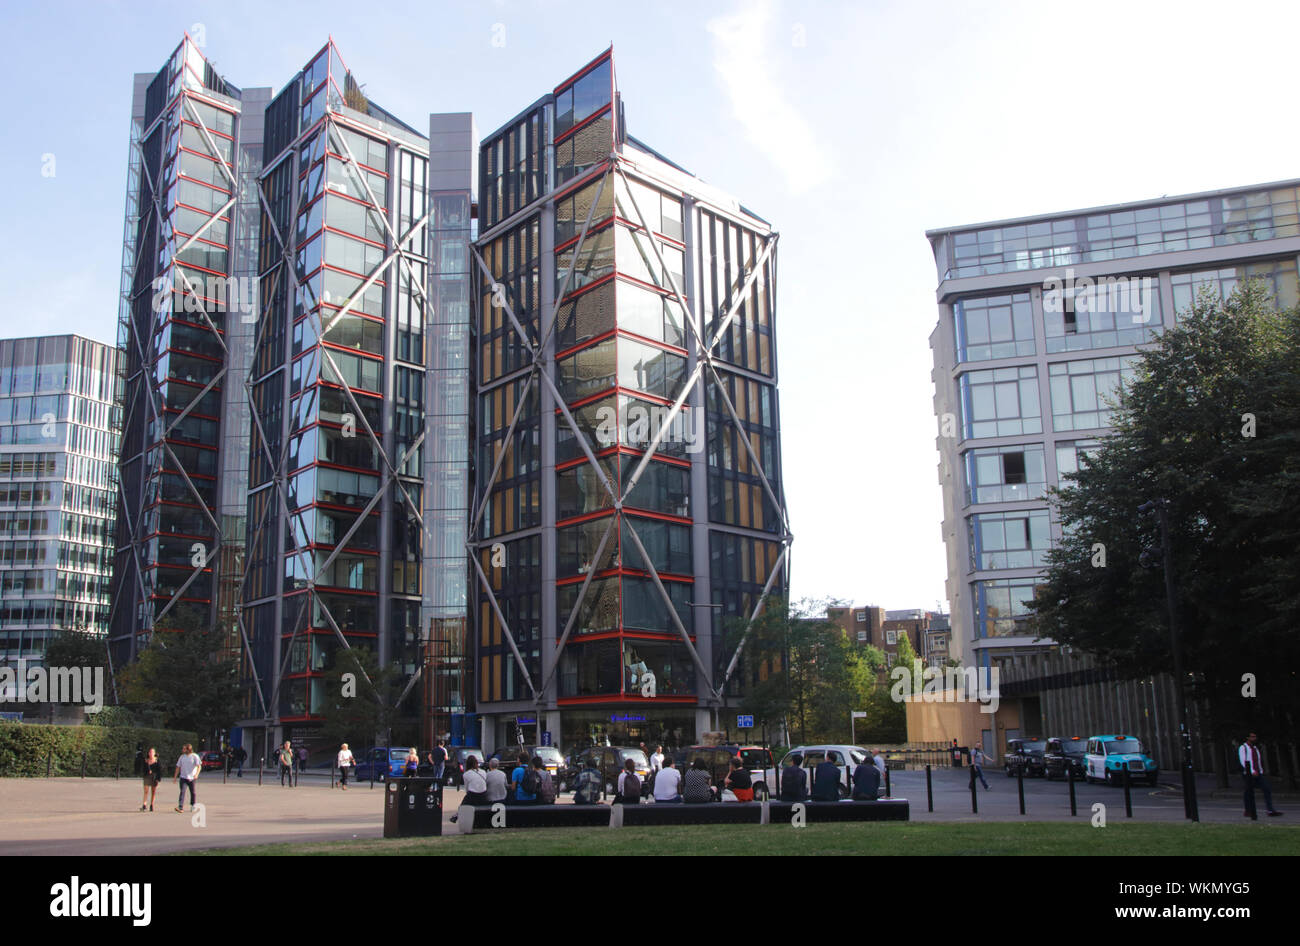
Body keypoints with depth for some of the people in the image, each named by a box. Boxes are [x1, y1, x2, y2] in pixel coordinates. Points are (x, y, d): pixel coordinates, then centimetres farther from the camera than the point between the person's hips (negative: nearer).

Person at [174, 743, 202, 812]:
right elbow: (178, 767, 14)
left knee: (192, 792, 7)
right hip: (183, 777, 2)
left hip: (192, 778, -2)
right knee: (182, 791, -12)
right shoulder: (182, 757, 10)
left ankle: (192, 806, 24)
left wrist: (196, 774, -26)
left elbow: (199, 766, -11)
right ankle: (180, 807, -19)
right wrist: (175, 777, 10)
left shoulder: (195, 756, -3)